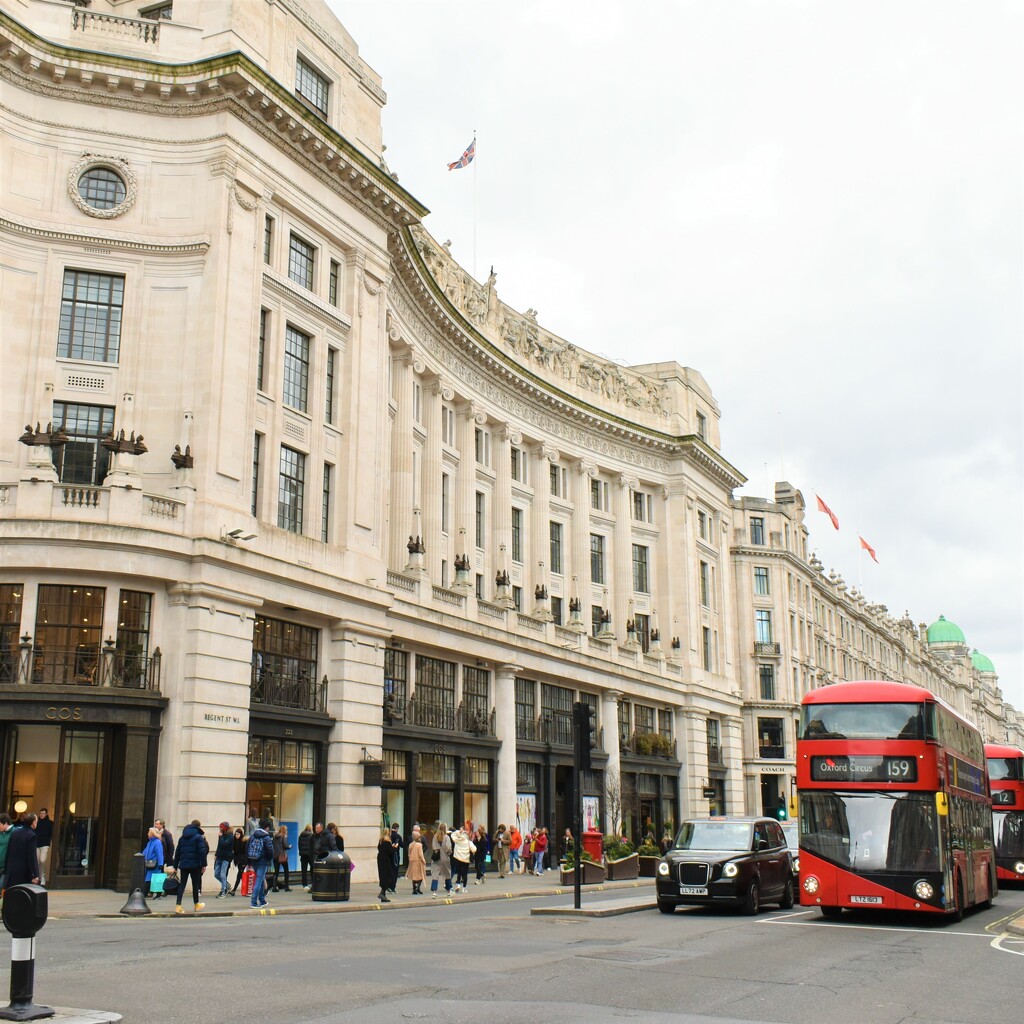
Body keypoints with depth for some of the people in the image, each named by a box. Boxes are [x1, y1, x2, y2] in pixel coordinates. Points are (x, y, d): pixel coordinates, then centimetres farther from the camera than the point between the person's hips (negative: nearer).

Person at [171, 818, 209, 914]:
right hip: (195, 865, -4)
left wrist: (175, 865, 16)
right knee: (195, 884, 10)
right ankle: (196, 904, 23)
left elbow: (177, 852, 12)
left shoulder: (182, 837, 12)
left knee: (182, 884, 4)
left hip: (183, 864, 4)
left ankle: (178, 906, -9)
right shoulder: (199, 837, -5)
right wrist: (204, 865, -8)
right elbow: (202, 852, -11)